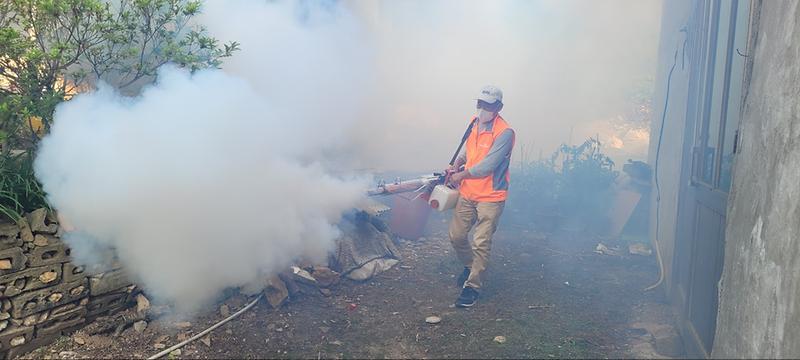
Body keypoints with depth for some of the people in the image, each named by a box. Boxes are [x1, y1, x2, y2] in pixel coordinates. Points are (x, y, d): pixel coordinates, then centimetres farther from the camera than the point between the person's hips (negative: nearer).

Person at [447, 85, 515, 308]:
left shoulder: (505, 132, -18)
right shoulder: (475, 122, 4)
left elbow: (487, 166, -21)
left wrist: (461, 175, -10)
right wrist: (457, 164, 0)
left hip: (490, 197, -7)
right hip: (467, 193, 7)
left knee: (481, 243, -1)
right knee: (456, 236, 13)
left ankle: (472, 286, 12)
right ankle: (470, 266, 40)